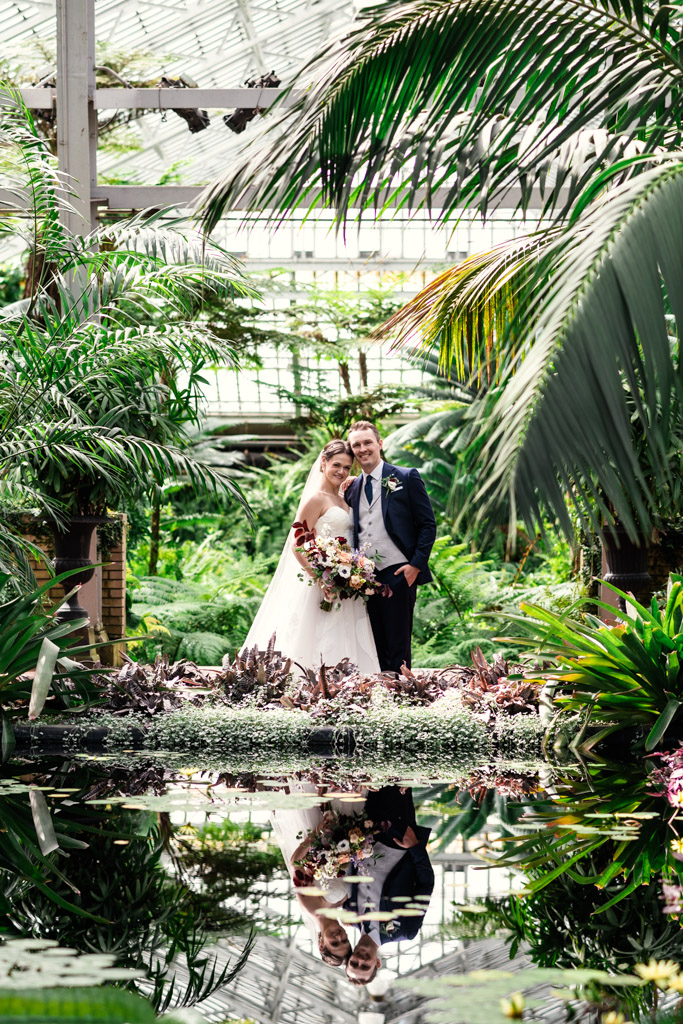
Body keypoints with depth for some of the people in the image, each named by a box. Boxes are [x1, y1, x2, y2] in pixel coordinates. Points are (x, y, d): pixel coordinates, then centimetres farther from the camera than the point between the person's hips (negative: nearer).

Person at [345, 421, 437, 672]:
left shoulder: (406, 478, 1)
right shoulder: (352, 488, 15)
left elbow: (428, 525, 0)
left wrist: (416, 564, -10)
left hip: (398, 575, -5)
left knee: (398, 647, -3)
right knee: (376, 648, 6)